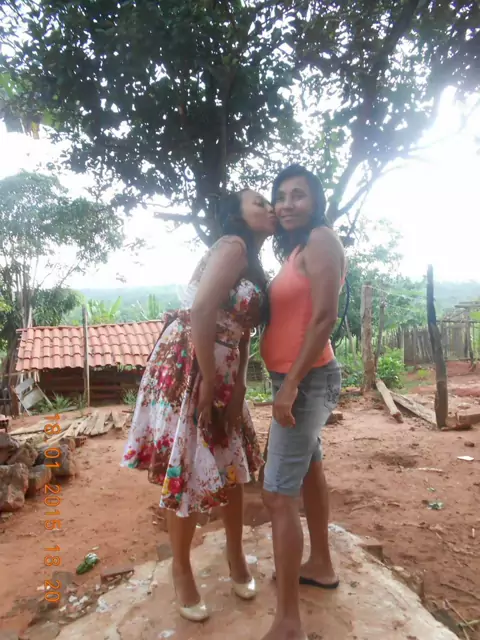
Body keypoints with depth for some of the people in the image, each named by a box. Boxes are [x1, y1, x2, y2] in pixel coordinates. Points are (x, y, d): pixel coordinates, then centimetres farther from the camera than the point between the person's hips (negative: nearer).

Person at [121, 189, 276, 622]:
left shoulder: (254, 266, 16)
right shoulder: (232, 246, -12)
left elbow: (243, 335, 13)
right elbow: (200, 314, -23)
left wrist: (237, 389, 6)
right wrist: (209, 383, -18)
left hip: (222, 371, 9)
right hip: (187, 367, -9)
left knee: (232, 462, 16)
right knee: (189, 469, 3)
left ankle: (235, 554, 38)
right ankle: (181, 570, 26)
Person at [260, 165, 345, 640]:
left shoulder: (321, 239, -14)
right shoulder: (297, 248, 14)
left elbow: (325, 317, -23)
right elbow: (290, 314, 9)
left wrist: (291, 384, -25)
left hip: (307, 380, -10)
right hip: (295, 379, 10)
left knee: (278, 494, -8)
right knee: (307, 468, 22)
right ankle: (321, 566, 43)